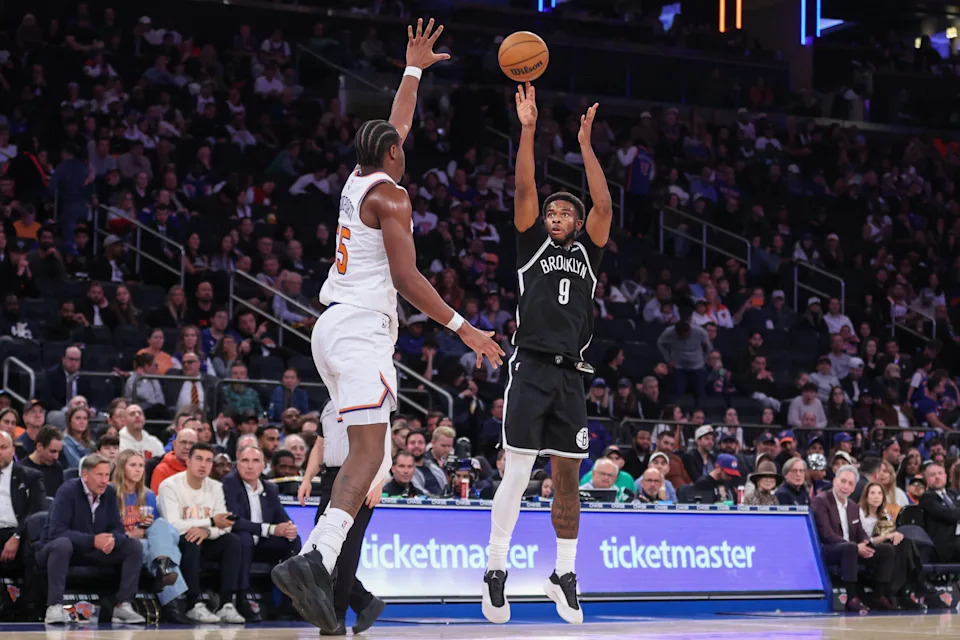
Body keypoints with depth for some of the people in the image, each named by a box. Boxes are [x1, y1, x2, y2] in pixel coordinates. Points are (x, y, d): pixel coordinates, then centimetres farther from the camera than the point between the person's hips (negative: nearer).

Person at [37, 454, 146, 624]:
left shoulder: (109, 493, 0)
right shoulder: (68, 491, -17)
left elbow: (118, 528, 0)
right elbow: (56, 531, -26)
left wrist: (112, 540, -26)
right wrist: (92, 541, -35)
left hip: (94, 552, 6)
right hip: (53, 549, -6)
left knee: (134, 546, -11)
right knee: (62, 544, -41)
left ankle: (123, 606, -15)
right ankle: (54, 607, -40)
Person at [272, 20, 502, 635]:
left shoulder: (358, 179, 17)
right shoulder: (388, 195, -8)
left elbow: (397, 126, 36)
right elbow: (406, 276, -14)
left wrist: (414, 70, 45)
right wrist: (463, 327, -13)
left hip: (333, 328, 10)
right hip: (361, 330, -10)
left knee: (366, 452, 16)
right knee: (368, 453, -19)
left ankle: (332, 572, 11)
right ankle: (314, 559, -36)